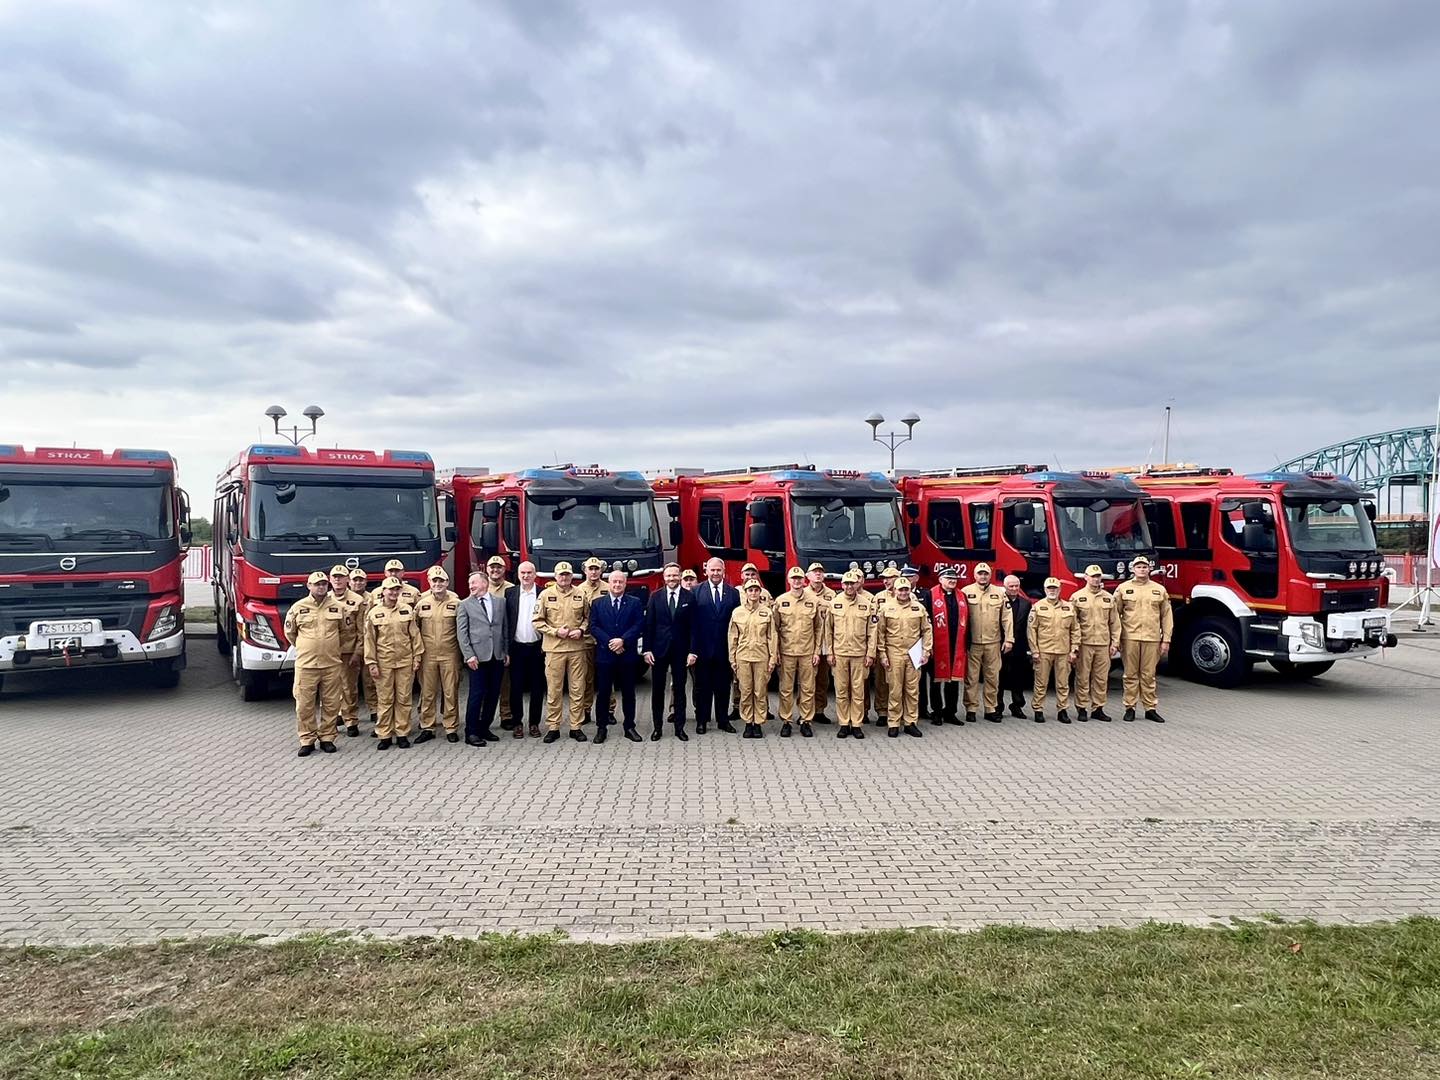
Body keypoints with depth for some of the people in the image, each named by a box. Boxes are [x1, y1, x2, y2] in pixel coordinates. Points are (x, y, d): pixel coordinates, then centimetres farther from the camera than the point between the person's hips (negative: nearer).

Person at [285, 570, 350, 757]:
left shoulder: (339, 607, 4)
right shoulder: (298, 607, 1)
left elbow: (347, 629, 17)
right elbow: (289, 632, 15)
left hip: (332, 664, 1)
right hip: (306, 664, -1)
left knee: (331, 704, 5)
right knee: (304, 704, 1)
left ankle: (327, 738, 17)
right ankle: (307, 740, 11)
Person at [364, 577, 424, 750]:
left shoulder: (407, 610, 5)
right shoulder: (374, 613, 1)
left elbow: (415, 635, 7)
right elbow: (369, 640, 1)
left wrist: (417, 656, 3)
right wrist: (371, 663, -3)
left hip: (405, 661, 1)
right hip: (383, 663, -1)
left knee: (404, 698, 4)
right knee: (385, 699, 3)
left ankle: (402, 733, 13)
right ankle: (384, 735, 12)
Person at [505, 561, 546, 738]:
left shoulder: (543, 594, 0)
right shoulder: (510, 594, 3)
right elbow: (506, 620, 3)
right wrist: (506, 647, -2)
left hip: (537, 647, -1)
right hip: (517, 648, 1)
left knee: (537, 687, 5)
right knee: (516, 686, 4)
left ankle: (534, 723, 16)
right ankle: (518, 722, 15)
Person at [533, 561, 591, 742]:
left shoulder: (580, 595, 6)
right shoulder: (546, 595, 1)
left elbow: (587, 617, 15)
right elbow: (538, 621, 1)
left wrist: (581, 630, -4)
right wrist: (555, 631, -10)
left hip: (576, 648, 2)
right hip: (554, 648, -2)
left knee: (578, 689, 4)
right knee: (554, 690, 2)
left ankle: (576, 727, 12)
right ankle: (553, 727, 11)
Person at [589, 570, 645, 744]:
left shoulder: (635, 603, 5)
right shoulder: (597, 604, 6)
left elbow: (639, 625, -4)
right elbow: (593, 627, -2)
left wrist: (623, 640, -16)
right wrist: (610, 643, -13)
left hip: (627, 654, 0)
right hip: (604, 654, 0)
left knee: (628, 693, 7)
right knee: (603, 693, 4)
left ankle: (629, 727, 16)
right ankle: (601, 727, 13)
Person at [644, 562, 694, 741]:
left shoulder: (689, 597, -1)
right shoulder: (655, 596, 2)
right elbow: (648, 624, 1)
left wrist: (692, 651, -6)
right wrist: (647, 649, -5)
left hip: (681, 650, -1)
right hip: (659, 649, 1)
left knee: (679, 689, 7)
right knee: (657, 689, 7)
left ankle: (679, 727, 15)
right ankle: (657, 727, 17)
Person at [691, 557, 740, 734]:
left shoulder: (733, 593, 4)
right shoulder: (696, 592, -2)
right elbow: (692, 622, -6)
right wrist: (692, 649, -11)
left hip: (725, 649, 2)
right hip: (703, 648, -2)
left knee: (723, 686, 10)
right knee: (702, 686, 7)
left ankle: (723, 720, 21)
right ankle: (701, 721, 17)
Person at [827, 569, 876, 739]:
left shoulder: (867, 604, 2)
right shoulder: (834, 603, 3)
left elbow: (872, 631, 4)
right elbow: (828, 630, 6)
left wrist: (870, 653, -1)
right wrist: (829, 652, 2)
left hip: (859, 654, 0)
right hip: (839, 653, 0)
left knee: (858, 690, 3)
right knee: (841, 690, 4)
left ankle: (857, 724, 11)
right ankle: (844, 724, 13)